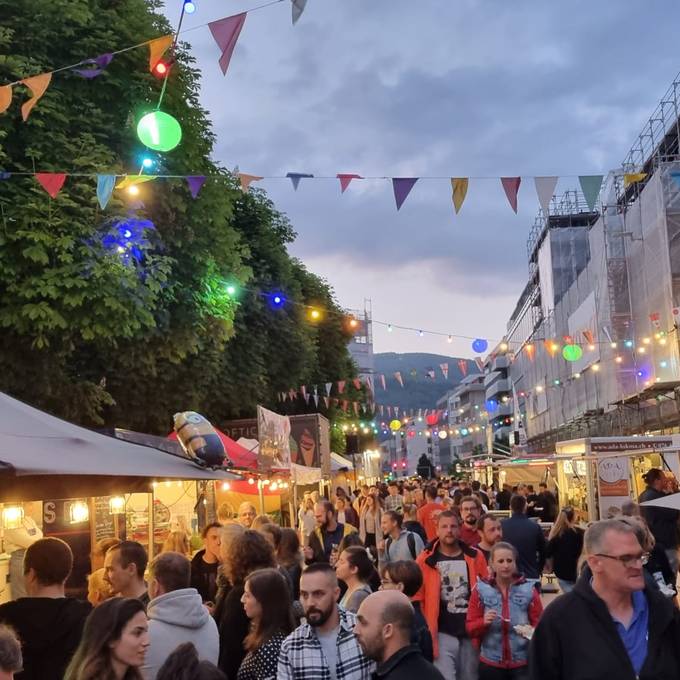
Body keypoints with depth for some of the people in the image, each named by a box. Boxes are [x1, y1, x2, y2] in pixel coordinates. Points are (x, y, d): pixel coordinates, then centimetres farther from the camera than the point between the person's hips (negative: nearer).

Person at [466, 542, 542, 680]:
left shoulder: (528, 589, -2)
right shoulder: (481, 590, -2)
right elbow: (470, 627, -2)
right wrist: (484, 622, -22)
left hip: (523, 663, 0)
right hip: (490, 663, 0)